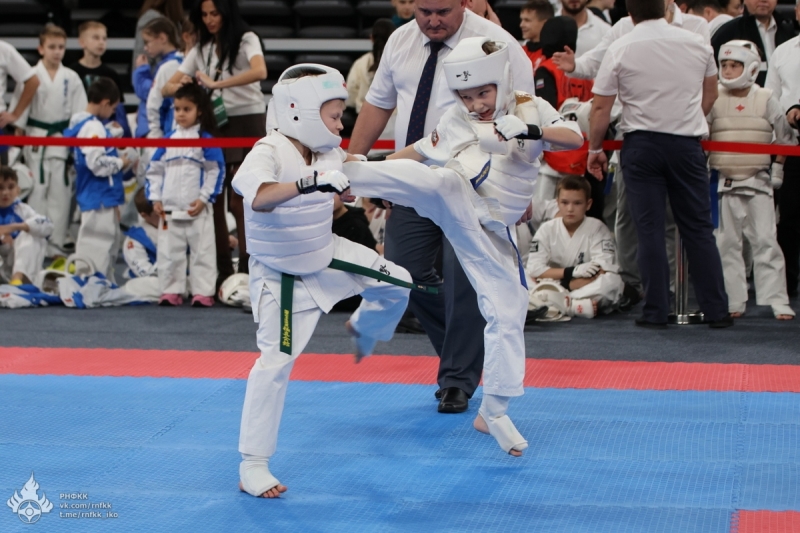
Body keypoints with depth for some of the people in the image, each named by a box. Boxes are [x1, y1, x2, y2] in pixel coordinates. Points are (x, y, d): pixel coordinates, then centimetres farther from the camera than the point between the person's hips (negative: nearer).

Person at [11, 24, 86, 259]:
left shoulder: (71, 78, 3)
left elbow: (80, 113, 6)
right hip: (36, 140, -2)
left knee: (60, 192, 3)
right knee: (37, 190, -1)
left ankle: (56, 244, 10)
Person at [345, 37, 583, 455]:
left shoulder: (532, 108, 6)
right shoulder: (455, 119, 8)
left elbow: (576, 139, -7)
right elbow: (418, 152, 18)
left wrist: (532, 130, -24)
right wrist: (371, 169, 11)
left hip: (492, 230, 2)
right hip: (456, 203, -2)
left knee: (508, 312, 1)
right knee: (443, 181, -38)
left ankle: (493, 412, 13)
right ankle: (339, 175, -46)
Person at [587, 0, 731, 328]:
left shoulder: (621, 49, -6)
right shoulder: (696, 44, 3)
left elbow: (600, 107, -5)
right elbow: (710, 94, 15)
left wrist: (595, 148, 6)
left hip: (641, 144, -2)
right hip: (687, 142, 2)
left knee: (650, 229, 2)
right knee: (698, 227, 8)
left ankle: (655, 312, 3)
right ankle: (716, 311, 10)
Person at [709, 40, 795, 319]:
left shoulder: (766, 100, 0)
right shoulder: (714, 100, 2)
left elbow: (785, 138, 7)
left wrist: (778, 167, 4)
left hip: (758, 181, -1)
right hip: (724, 182, 2)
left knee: (765, 240, -5)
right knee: (727, 243, 4)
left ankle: (777, 301, -3)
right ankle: (733, 301, 10)